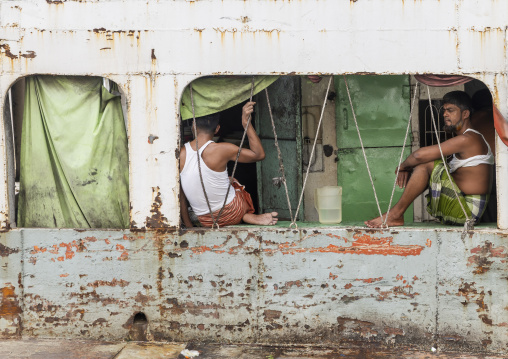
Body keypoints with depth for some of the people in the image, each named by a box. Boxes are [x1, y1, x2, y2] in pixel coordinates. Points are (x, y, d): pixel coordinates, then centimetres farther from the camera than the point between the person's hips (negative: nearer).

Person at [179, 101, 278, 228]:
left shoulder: (180, 154, -11)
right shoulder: (221, 150, -21)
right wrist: (246, 122, -12)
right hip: (232, 214, -2)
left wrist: (189, 226, 8)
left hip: (206, 223, 2)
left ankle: (247, 217, 11)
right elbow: (259, 154, -7)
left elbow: (180, 197, -3)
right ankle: (248, 216, 15)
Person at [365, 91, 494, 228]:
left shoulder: (467, 139, -15)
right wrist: (407, 169, 2)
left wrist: (403, 165, -3)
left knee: (426, 164, -20)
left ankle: (396, 214, -14)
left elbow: (420, 155, -22)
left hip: (467, 210, -11)